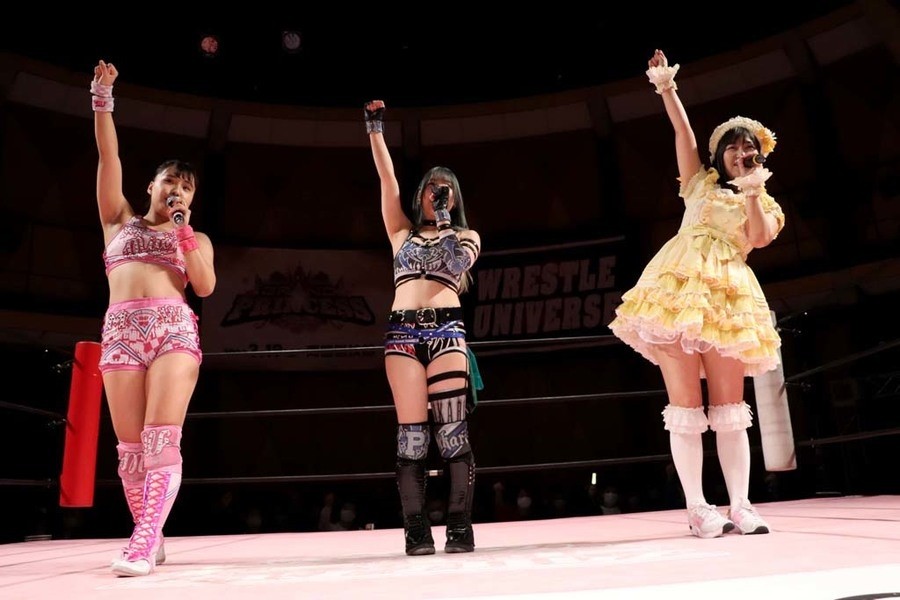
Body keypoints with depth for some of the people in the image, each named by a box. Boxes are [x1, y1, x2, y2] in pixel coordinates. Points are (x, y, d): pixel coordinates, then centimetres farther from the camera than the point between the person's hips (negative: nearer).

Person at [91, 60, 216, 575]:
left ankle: (143, 544, -21)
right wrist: (103, 101, 9)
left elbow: (205, 286, 3)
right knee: (131, 445, -2)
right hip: (121, 330, 2)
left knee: (162, 437, -16)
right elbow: (110, 159, 15)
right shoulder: (120, 220, 24)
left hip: (174, 328, -1)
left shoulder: (194, 238, 20)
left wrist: (183, 230, 1)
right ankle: (151, 538, 9)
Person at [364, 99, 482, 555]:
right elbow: (387, 179, 13)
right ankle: (416, 531, -1)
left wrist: (444, 220, 2)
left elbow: (458, 262, -4)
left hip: (446, 331, -1)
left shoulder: (466, 236, 18)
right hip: (402, 333, 1)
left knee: (453, 430, -6)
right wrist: (375, 130, 11)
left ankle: (460, 528, -2)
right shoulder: (402, 231, 21)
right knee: (411, 435, -4)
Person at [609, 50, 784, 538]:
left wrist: (751, 193, -6)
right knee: (686, 405, -5)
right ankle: (698, 508, -1)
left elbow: (759, 239, -2)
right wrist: (667, 90, -6)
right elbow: (683, 133, 6)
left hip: (727, 298, 1)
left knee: (729, 407, -1)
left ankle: (740, 506, 6)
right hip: (677, 289, -1)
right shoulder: (701, 182, 21)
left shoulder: (766, 205, 21)